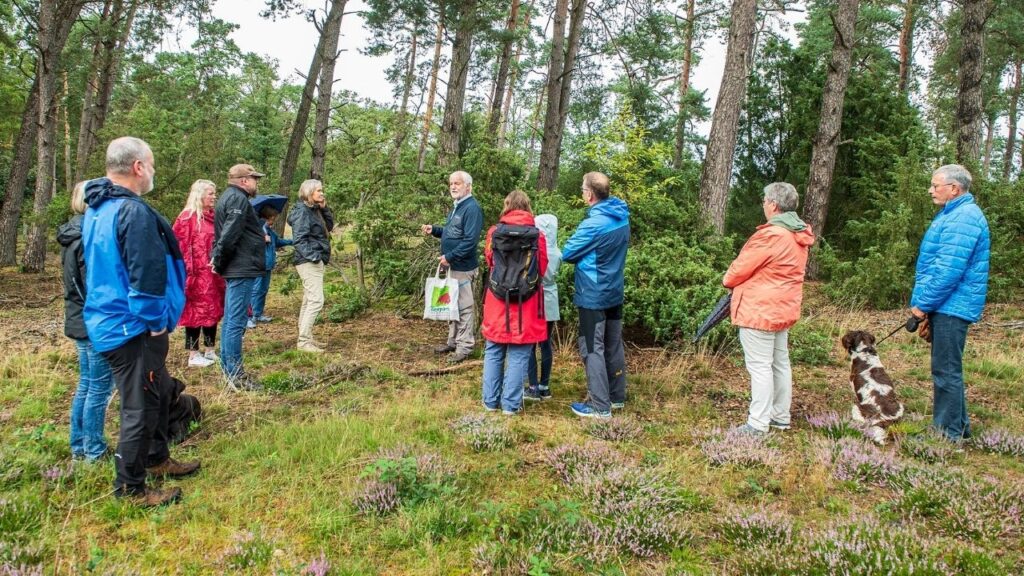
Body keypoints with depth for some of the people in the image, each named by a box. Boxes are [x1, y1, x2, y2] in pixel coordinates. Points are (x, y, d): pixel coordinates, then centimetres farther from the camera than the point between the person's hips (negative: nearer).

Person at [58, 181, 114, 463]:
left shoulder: (73, 234, 11)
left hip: (79, 321, 10)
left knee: (86, 384, 17)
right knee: (99, 387, 1)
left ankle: (79, 446, 26)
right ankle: (94, 450, 11)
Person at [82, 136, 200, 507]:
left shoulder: (96, 210, 11)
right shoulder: (134, 212, -22)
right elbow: (146, 276, -25)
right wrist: (157, 322, -13)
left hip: (107, 320, 10)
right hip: (133, 328, -10)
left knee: (158, 392, 24)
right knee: (142, 407, 2)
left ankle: (156, 459, 39)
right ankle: (130, 489, 14)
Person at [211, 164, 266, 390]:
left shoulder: (230, 197, 19)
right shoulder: (238, 199, -13)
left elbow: (225, 234, 18)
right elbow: (229, 235, -23)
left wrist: (218, 260, 11)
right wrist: (219, 261, -12)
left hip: (236, 269, 11)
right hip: (242, 269, -11)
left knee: (231, 320, 15)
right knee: (237, 321, -7)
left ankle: (229, 369, 24)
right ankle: (236, 375, -3)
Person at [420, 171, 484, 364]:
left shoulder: (472, 208, -17)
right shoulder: (457, 207, 15)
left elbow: (470, 240, -24)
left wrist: (449, 257, -22)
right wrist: (434, 229, 8)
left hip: (463, 267, -10)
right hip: (452, 266, 10)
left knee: (465, 306, -2)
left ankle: (465, 346, 6)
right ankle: (453, 341, 28)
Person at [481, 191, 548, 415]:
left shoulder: (494, 232, -3)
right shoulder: (537, 235, -6)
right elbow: (542, 269, 2)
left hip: (498, 302, 1)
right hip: (526, 305, -1)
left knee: (493, 354, 13)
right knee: (518, 356, 5)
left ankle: (490, 401, 19)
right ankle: (511, 404, 9)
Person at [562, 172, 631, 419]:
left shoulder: (594, 224, -23)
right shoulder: (621, 217, 2)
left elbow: (567, 253, -13)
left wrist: (581, 255, 6)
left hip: (593, 296, -8)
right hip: (614, 292, 8)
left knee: (592, 349, -1)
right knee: (614, 346, 16)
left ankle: (600, 406, 3)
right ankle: (617, 396, 27)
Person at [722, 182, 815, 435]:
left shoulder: (770, 235, -21)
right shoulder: (798, 236, 9)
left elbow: (742, 266, -14)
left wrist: (728, 280, 6)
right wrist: (737, 281, 9)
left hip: (759, 309, -10)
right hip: (783, 308, 10)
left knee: (760, 366, -5)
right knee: (780, 363, 16)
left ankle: (758, 424, -1)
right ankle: (781, 417, 27)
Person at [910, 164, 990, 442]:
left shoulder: (963, 218, -17)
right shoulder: (953, 214, 17)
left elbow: (949, 270, -23)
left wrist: (923, 304, -15)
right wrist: (926, 304, 17)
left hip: (951, 307, -10)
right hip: (945, 307, 10)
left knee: (946, 371, -3)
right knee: (948, 368, 17)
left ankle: (947, 432, 5)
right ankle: (958, 425, 27)